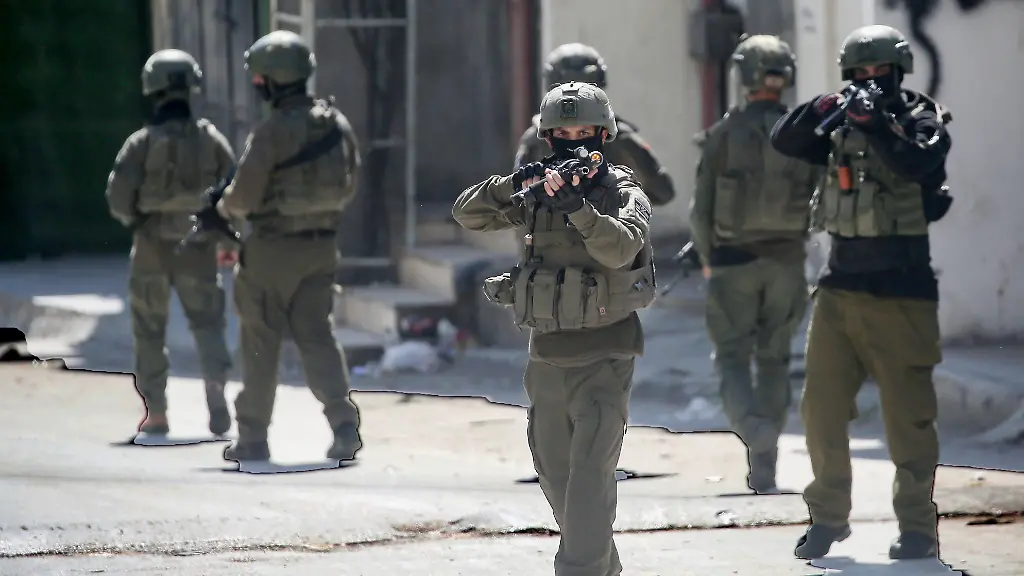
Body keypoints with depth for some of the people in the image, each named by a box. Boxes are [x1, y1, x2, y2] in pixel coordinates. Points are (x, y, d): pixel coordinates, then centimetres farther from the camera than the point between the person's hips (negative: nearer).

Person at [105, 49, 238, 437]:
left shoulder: (142, 143, -7)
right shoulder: (212, 139, -1)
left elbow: (118, 196, -11)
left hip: (153, 248, -1)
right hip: (198, 248, 1)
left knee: (150, 332, 11)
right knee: (207, 323, 4)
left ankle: (156, 413, 13)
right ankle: (216, 383, -24)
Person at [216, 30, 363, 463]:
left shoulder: (271, 133, -18)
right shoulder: (337, 124, 2)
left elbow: (244, 196, -15)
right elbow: (349, 186, 9)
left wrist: (224, 207, 6)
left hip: (274, 248, -5)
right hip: (321, 246, 5)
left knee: (261, 342, 6)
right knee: (315, 335, 8)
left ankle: (253, 437, 13)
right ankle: (343, 420, -11)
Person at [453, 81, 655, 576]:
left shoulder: (624, 194, -6)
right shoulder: (536, 191, 6)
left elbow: (620, 248, -25)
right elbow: (467, 214, 1)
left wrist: (577, 205, -38)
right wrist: (511, 186, -16)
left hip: (603, 357, -6)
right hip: (546, 354, 6)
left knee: (590, 475, -16)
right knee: (555, 474, 15)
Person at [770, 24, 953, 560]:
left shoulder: (922, 121, -2)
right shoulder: (839, 126, 12)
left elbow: (915, 162, -21)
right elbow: (784, 141, 2)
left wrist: (873, 122, -32)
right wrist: (822, 110, -14)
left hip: (900, 294, -5)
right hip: (839, 288, 5)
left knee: (907, 415, -4)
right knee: (822, 409, 6)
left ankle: (917, 526, 3)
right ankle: (828, 516, 17)